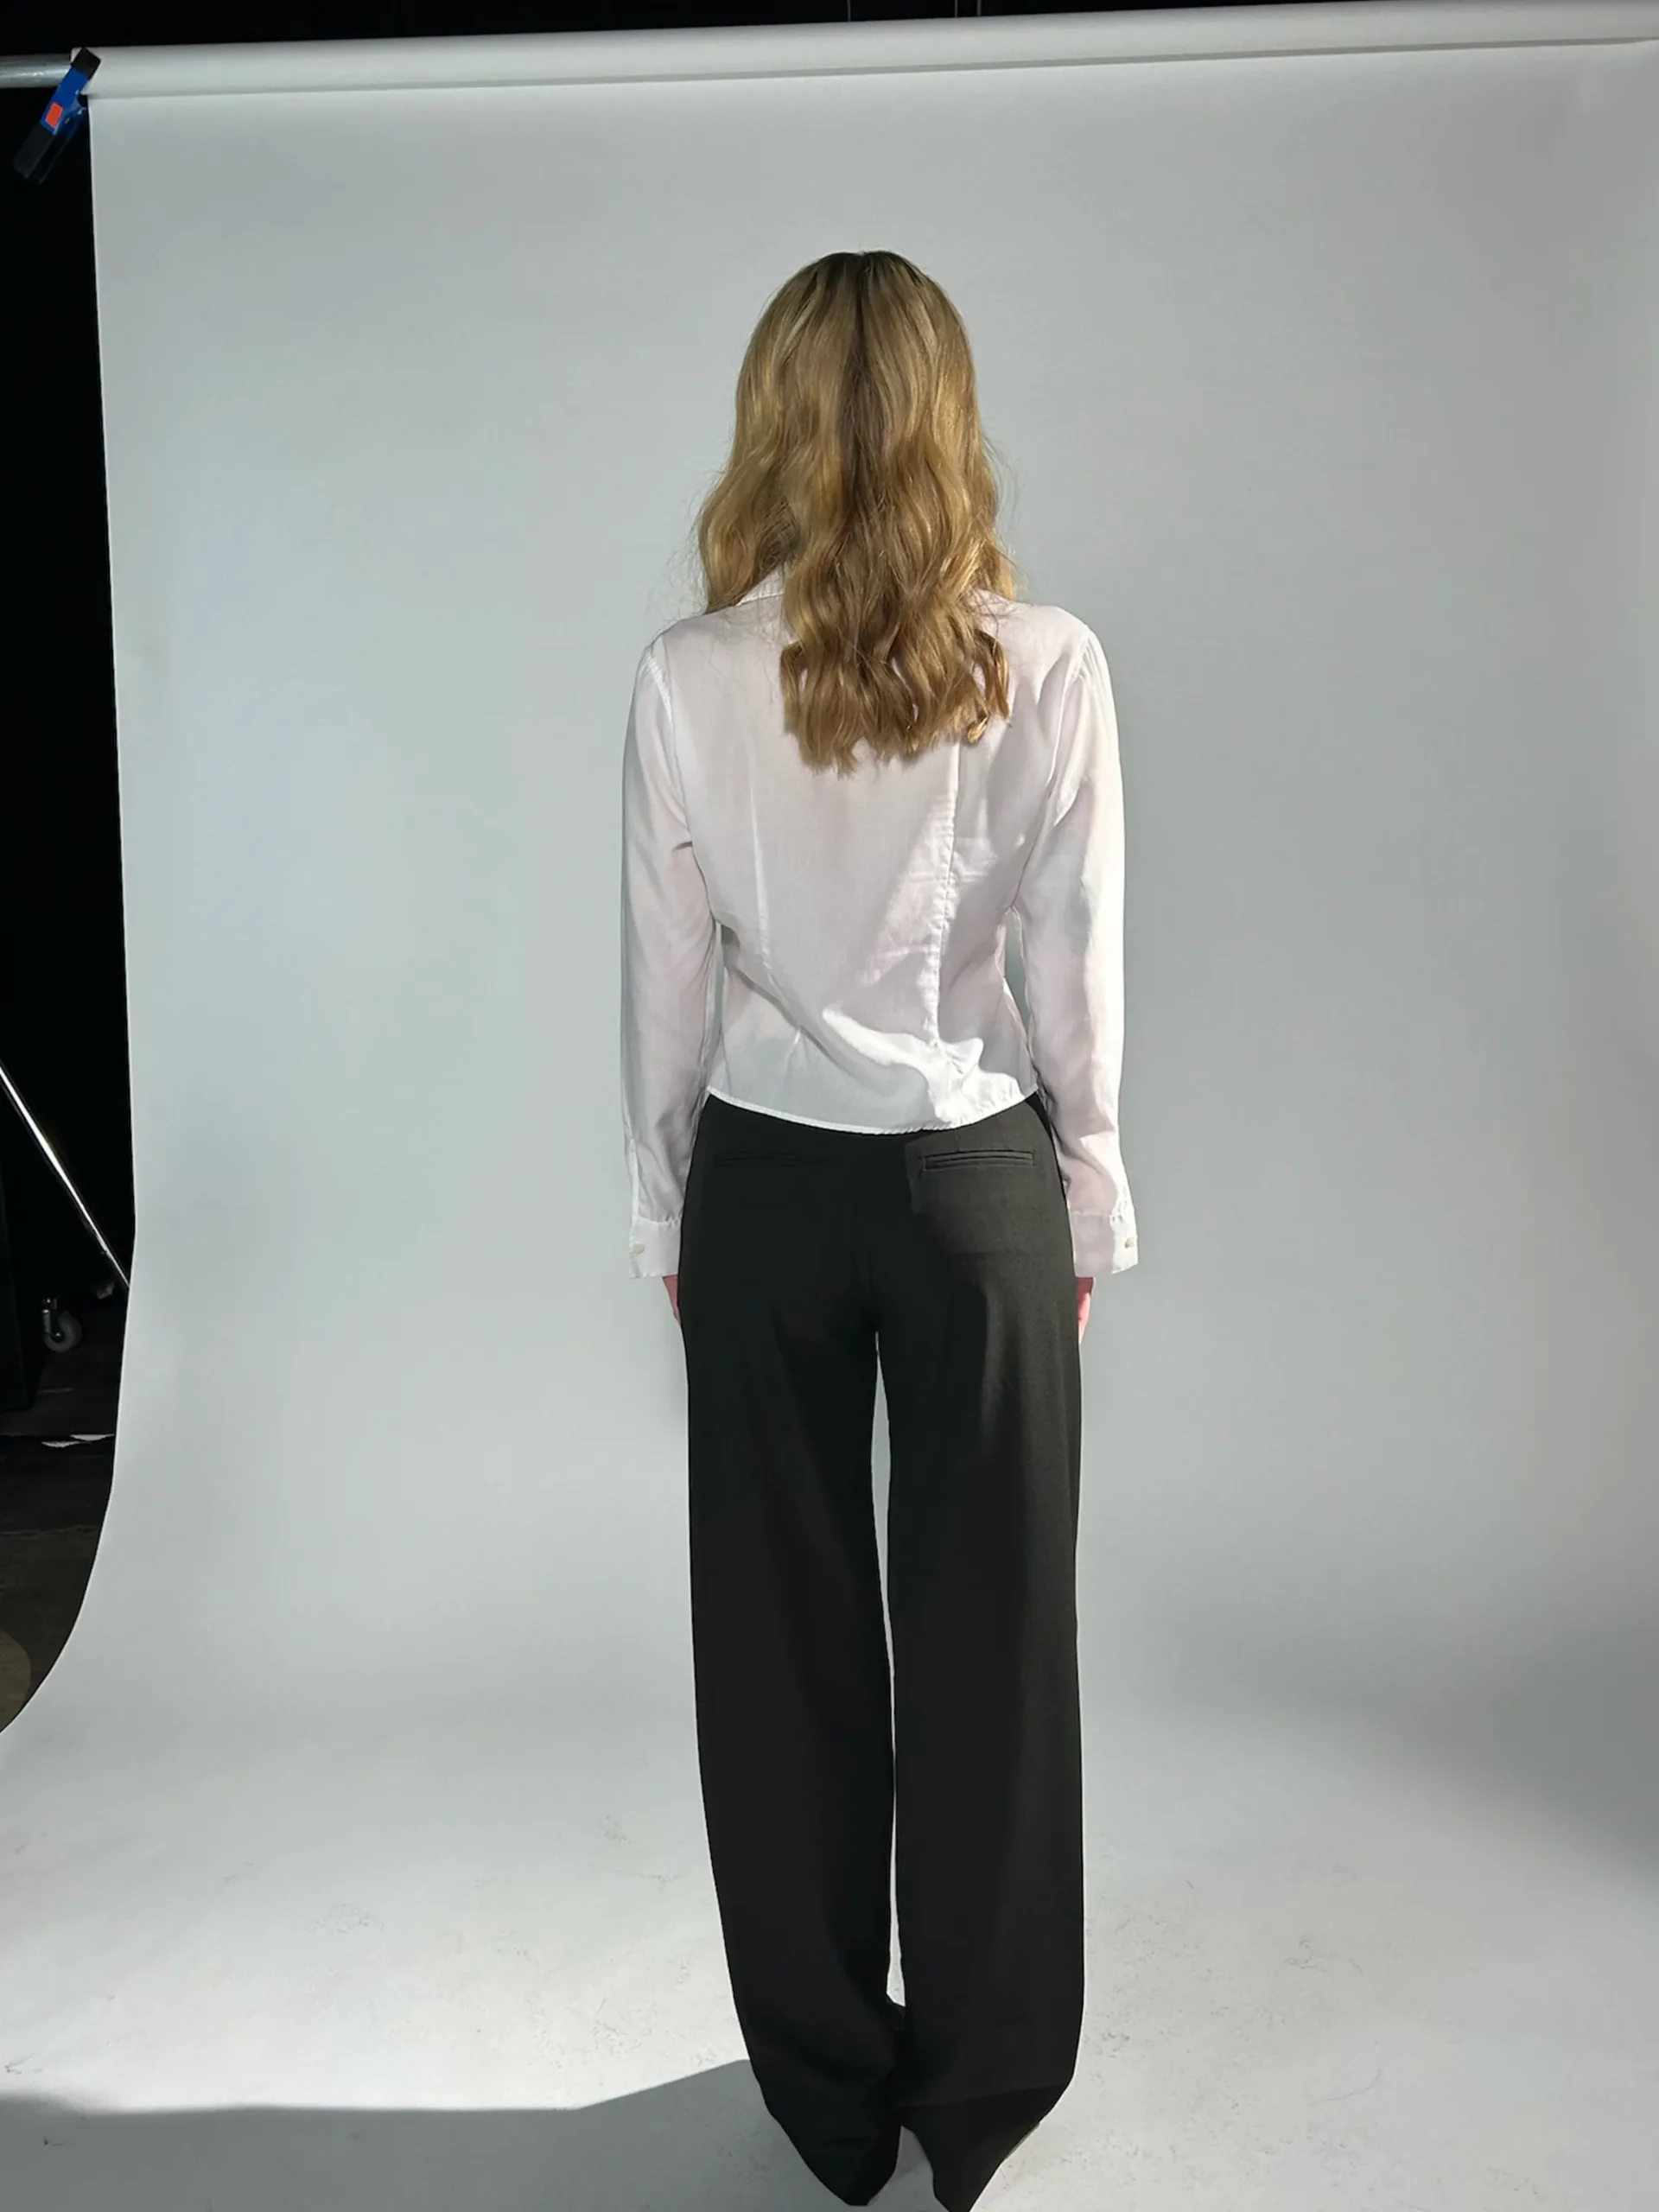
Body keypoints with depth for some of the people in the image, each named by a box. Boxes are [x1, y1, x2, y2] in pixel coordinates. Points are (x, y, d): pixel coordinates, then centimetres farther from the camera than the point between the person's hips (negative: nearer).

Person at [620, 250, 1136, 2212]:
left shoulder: (690, 677, -7)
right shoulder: (1048, 665, -8)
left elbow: (666, 981, -2)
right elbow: (1075, 969, -4)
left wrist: (667, 1216, 10)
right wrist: (1086, 1206, 8)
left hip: (765, 1189, 1)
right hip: (977, 1181, 0)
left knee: (788, 1632, 13)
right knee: (988, 1627, 13)